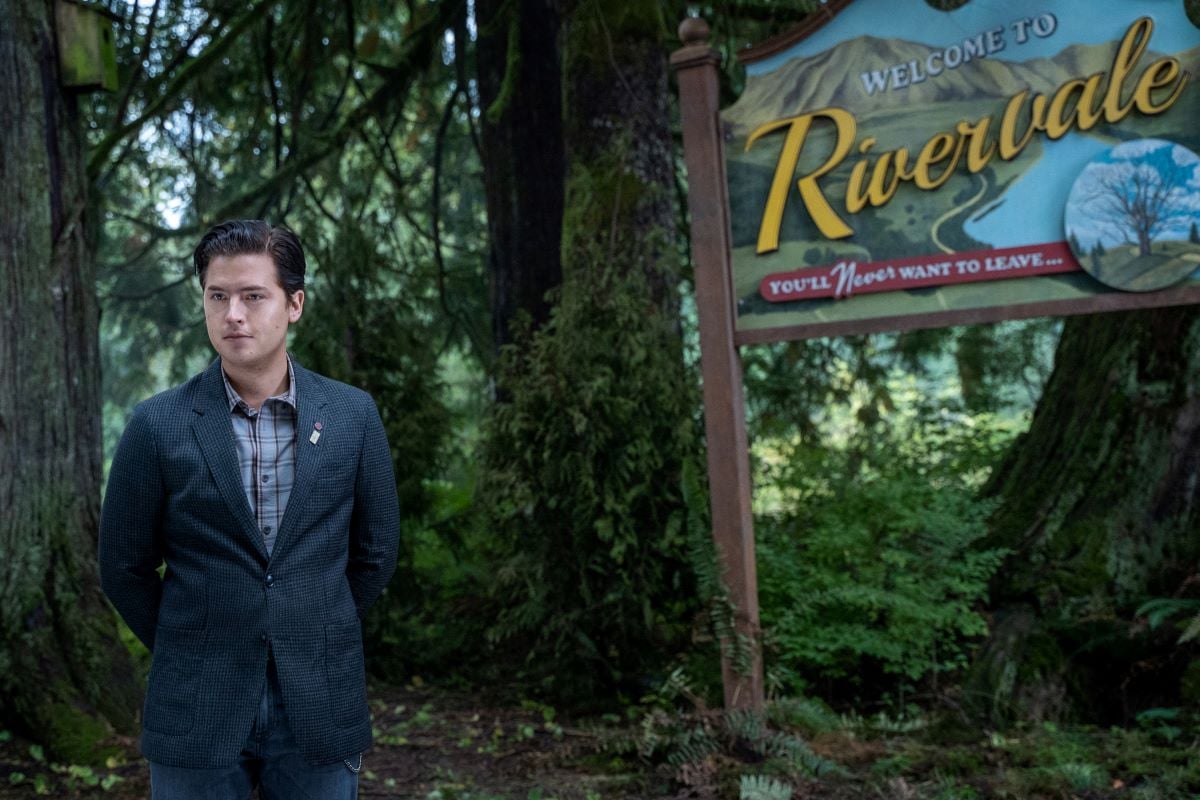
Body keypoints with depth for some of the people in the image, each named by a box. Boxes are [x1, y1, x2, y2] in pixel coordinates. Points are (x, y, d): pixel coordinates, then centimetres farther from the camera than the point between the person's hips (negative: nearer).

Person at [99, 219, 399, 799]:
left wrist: (319, 639, 11)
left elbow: (375, 552, 7)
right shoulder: (159, 425, -4)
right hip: (197, 710, -1)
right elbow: (124, 567, 4)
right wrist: (191, 651, 8)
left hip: (319, 707, 1)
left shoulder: (353, 416, -1)